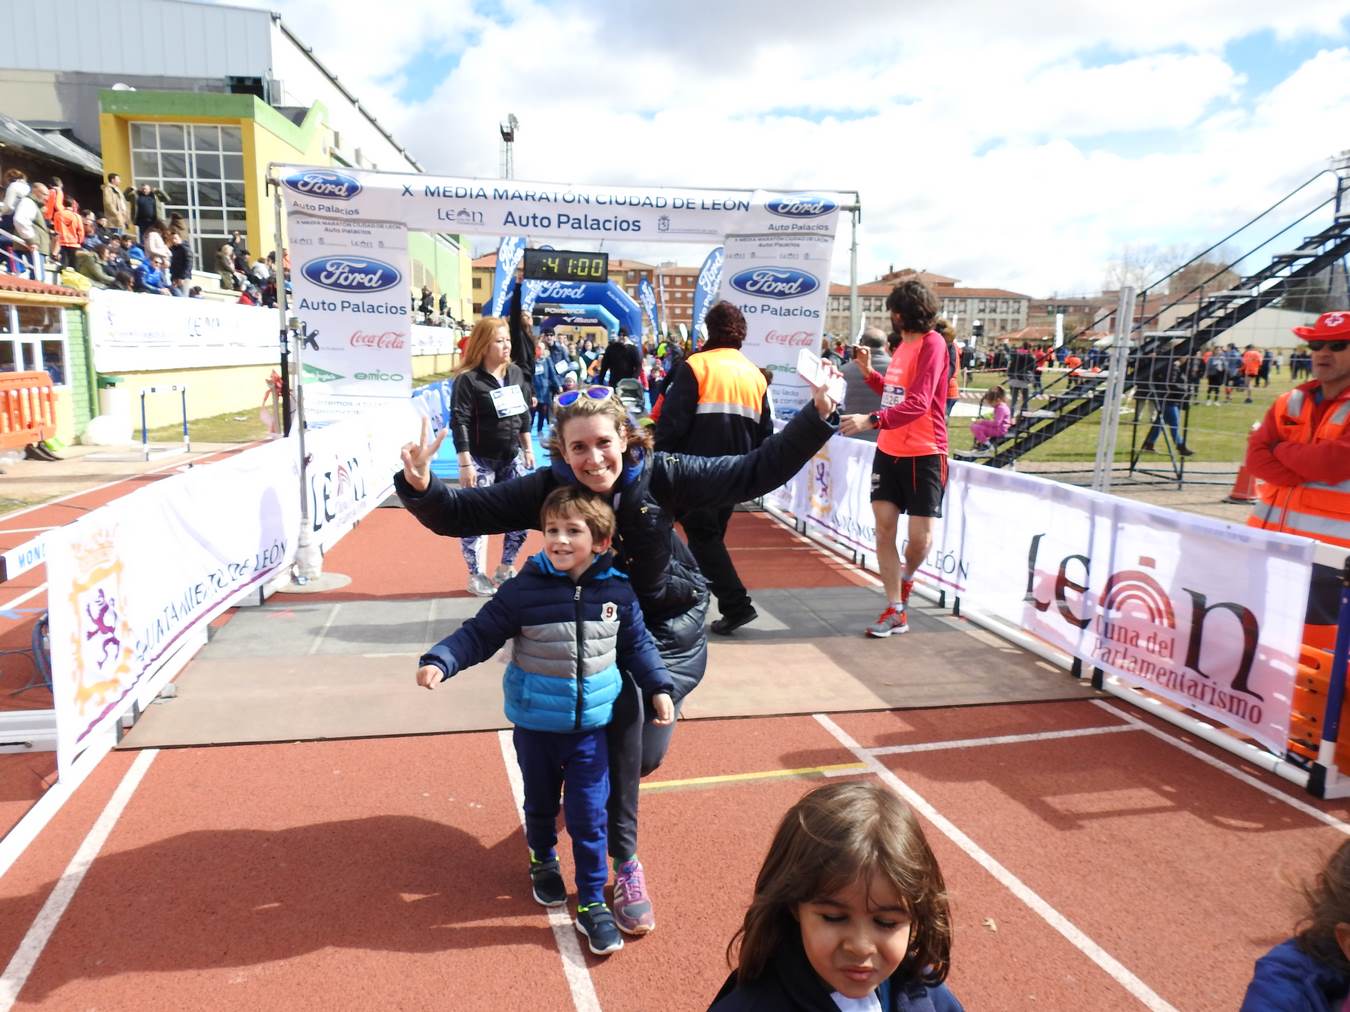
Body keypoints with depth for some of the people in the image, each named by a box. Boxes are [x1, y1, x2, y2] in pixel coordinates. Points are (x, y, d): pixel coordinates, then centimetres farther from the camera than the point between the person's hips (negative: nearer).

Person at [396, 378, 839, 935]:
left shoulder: (659, 476, -21)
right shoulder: (546, 489, -18)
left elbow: (756, 472, -19)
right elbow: (461, 513, -19)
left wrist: (817, 417, -28)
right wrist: (420, 486, -39)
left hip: (668, 629, 1)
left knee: (644, 753, -1)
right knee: (623, 710, -25)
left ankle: (598, 789, 39)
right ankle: (626, 866, -7)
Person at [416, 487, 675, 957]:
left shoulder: (617, 592, -9)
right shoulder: (523, 589, -16)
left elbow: (637, 645, 6)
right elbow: (479, 633, -12)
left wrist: (658, 688, 2)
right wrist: (439, 660, -26)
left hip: (591, 727, 0)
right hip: (535, 725, 0)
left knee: (588, 816, 2)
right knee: (541, 805, 22)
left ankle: (592, 904, 19)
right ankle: (543, 863, 51)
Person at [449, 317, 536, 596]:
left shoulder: (516, 373, 5)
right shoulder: (467, 379, -14)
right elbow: (460, 423, -17)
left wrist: (528, 448, 14)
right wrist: (465, 463, -19)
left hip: (511, 457, 6)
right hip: (480, 460, -6)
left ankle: (506, 569, 22)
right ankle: (476, 576, 15)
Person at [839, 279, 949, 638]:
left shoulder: (932, 344, -14)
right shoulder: (904, 343, 11)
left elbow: (918, 403, -26)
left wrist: (871, 420, -38)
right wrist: (869, 373, 8)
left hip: (924, 453, -7)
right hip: (888, 450, 7)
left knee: (920, 535, -2)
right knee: (884, 526, 2)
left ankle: (905, 579, 30)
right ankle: (895, 611, 10)